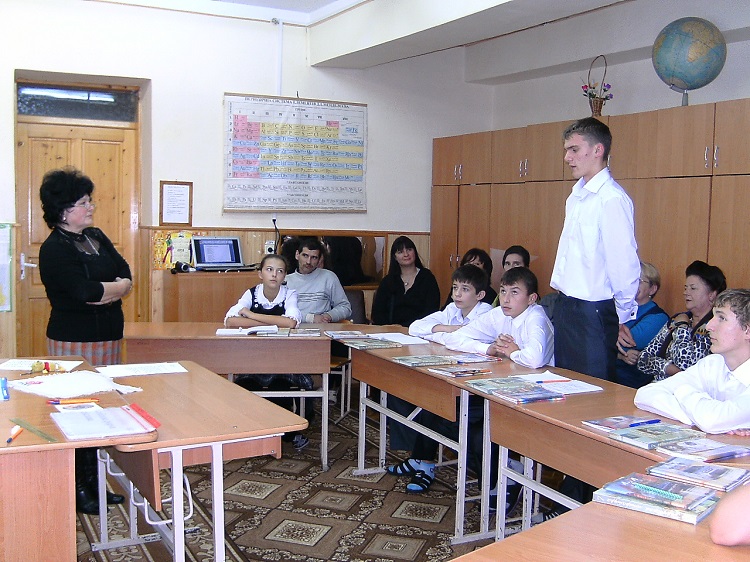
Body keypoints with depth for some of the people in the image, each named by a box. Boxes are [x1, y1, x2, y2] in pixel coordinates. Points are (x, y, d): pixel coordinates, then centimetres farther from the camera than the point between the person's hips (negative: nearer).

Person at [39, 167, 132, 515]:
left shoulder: (96, 237, 13)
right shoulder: (55, 249, -12)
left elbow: (125, 274, 6)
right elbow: (85, 291, -23)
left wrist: (102, 292, -13)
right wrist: (116, 287, -6)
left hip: (108, 336, 8)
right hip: (75, 341, -8)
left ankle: (94, 482, 23)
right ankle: (77, 489, 10)